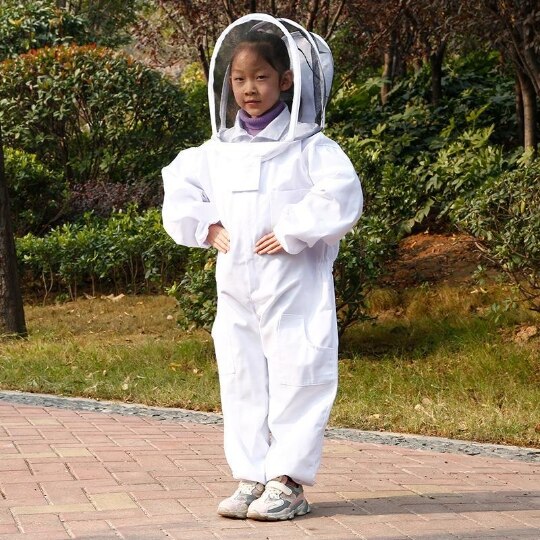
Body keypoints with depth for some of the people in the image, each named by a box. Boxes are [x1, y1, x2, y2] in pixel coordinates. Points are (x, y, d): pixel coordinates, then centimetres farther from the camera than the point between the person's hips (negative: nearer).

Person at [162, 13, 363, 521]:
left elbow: (341, 195, -18)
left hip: (295, 292, -6)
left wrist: (292, 232, -18)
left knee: (295, 380, -3)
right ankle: (250, 477, 17)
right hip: (235, 292, 6)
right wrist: (206, 227, 4)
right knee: (241, 384, 9)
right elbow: (179, 188, 20)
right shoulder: (217, 151, 10)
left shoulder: (309, 147, -7)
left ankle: (287, 481, 3)